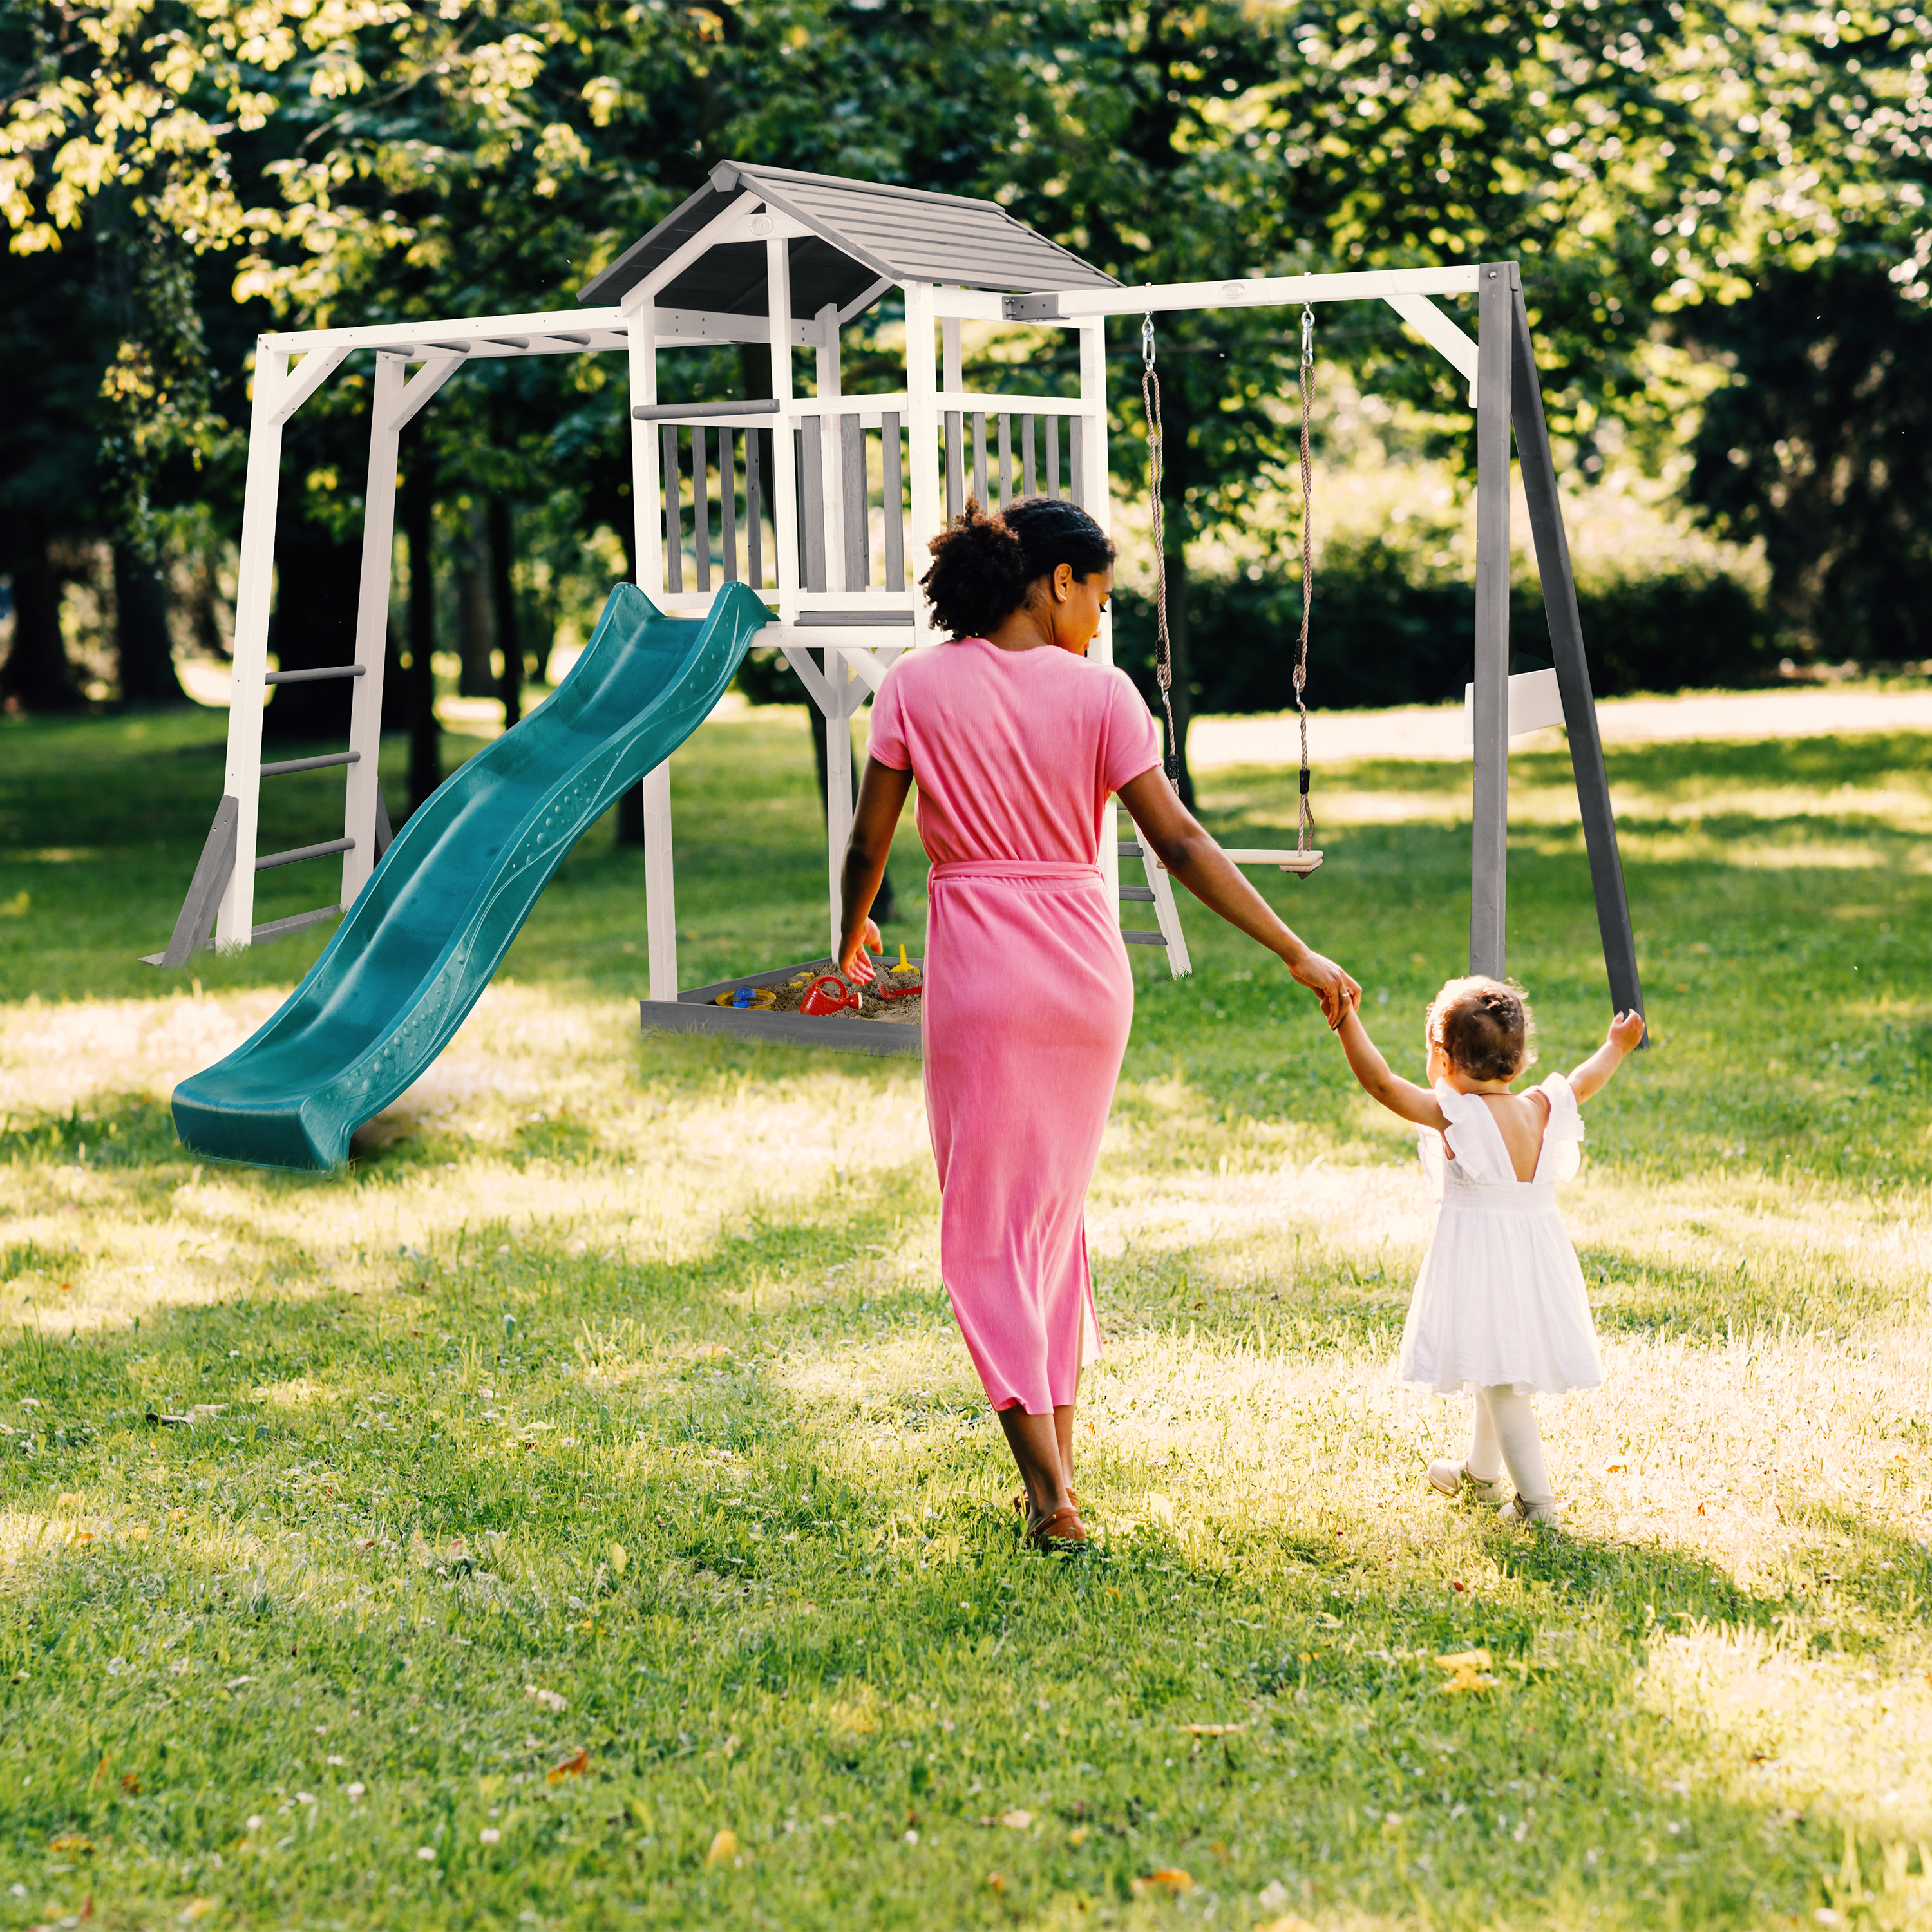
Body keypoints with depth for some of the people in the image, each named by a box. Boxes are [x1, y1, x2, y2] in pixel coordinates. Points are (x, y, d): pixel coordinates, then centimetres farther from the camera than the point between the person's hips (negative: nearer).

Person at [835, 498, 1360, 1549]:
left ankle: (1049, 1492, -4)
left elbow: (868, 842, 1)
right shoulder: (1099, 692, -3)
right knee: (1057, 1208, 19)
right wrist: (1298, 955, -3)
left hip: (980, 969, -2)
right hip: (1087, 966, 2)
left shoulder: (917, 685, -2)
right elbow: (1180, 843, -7)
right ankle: (1057, 1461, 22)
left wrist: (853, 933, 21)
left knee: (987, 1225, 4)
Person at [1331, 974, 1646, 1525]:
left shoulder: (1453, 1114, -17)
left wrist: (1346, 1020, -23)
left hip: (1481, 1260, -7)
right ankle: (1480, 1472, 42)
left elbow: (1380, 1082, -23)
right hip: (1538, 1251, 7)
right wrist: (1615, 1048, 38)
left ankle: (1536, 1499, -4)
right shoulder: (1542, 1109, 1)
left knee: (1501, 1380, -3)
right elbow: (1583, 1083, 20)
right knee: (1500, 1371, 24)